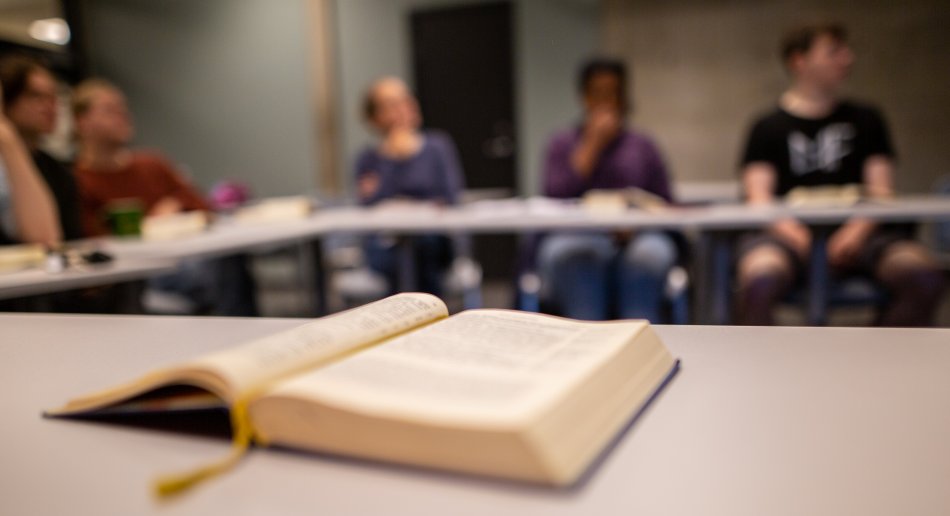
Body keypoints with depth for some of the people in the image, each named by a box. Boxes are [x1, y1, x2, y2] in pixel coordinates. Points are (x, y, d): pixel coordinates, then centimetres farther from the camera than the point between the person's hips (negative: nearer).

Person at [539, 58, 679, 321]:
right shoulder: (562, 144, 14)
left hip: (635, 242, 1)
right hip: (576, 240, -1)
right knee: (578, 253, -35)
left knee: (650, 253, -33)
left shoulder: (642, 145, 18)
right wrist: (592, 145, -4)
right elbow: (555, 200, -4)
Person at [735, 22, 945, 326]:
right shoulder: (769, 127, 13)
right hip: (792, 230, -3)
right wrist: (788, 229, -19)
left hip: (857, 231, 3)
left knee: (925, 279, -26)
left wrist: (859, 228, -11)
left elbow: (881, 188, 10)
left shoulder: (865, 119, 21)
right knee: (759, 284, -37)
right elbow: (758, 193, 1)